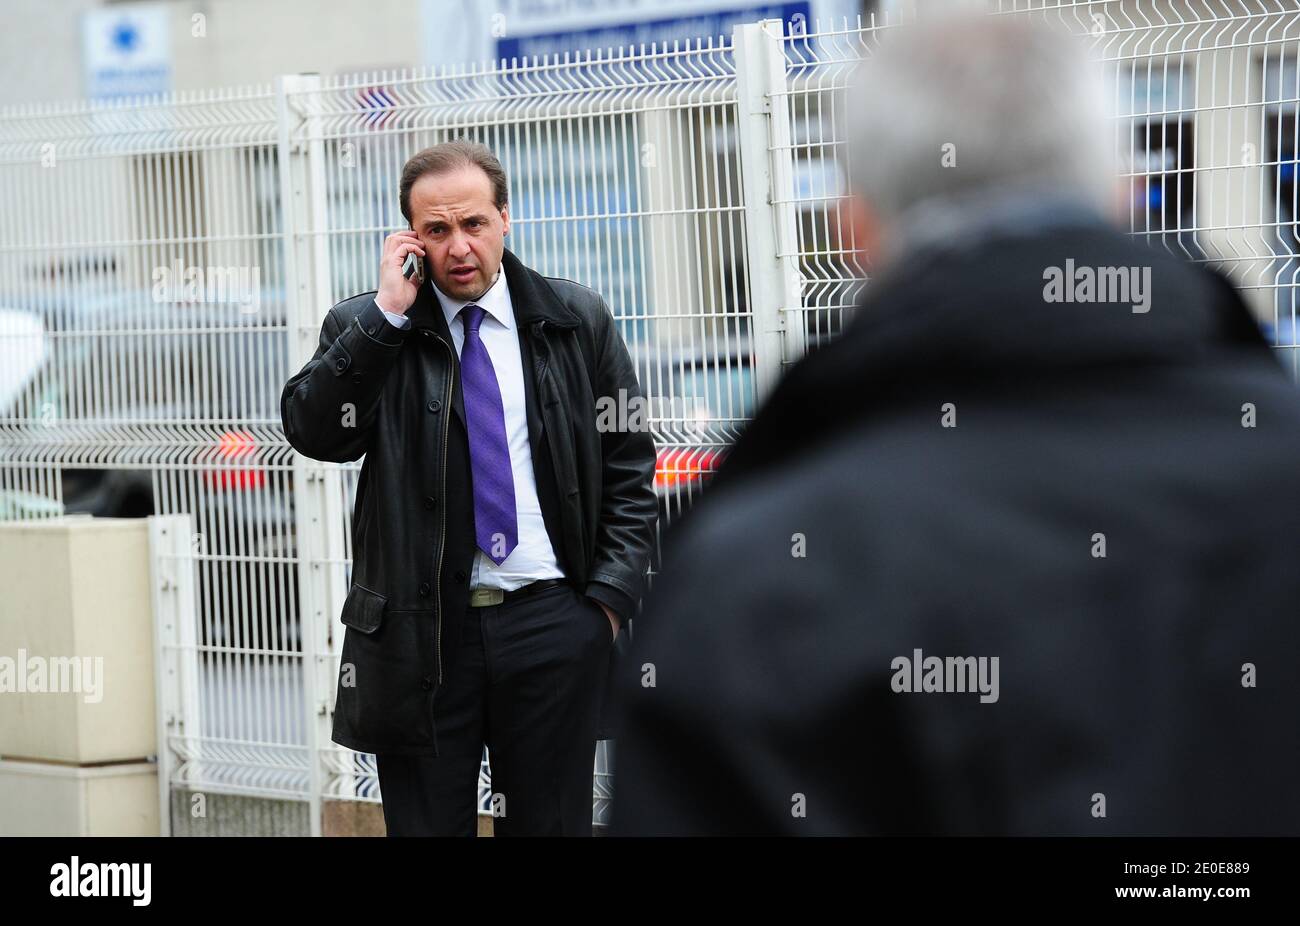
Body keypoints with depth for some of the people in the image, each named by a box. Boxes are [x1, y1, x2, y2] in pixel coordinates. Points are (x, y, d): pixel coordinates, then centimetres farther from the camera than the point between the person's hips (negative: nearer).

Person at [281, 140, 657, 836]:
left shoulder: (577, 322, 7)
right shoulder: (364, 330, 5)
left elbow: (628, 469, 9)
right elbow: (313, 432, -12)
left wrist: (611, 596, -1)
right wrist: (388, 312, -14)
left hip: (552, 619, 1)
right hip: (419, 629, -1)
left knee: (551, 823, 6)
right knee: (426, 824, 4)